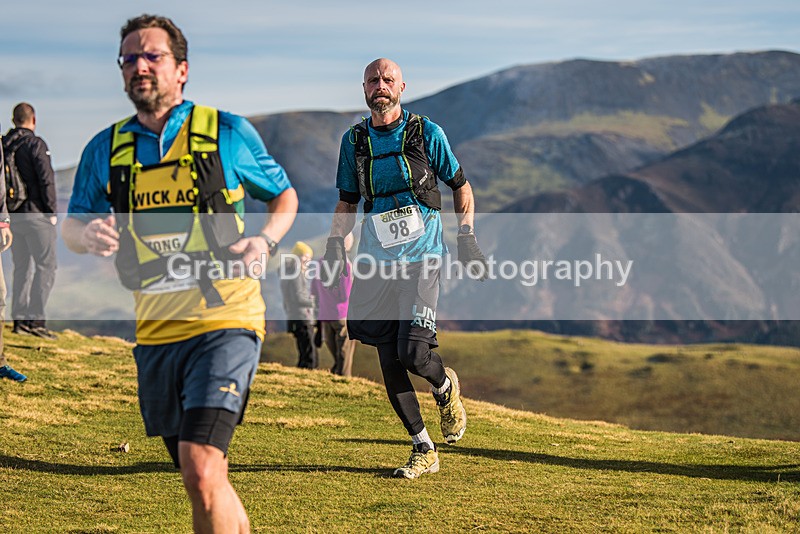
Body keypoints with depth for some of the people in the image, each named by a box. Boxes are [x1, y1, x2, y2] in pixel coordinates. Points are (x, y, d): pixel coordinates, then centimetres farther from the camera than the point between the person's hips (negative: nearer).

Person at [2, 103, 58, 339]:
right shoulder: (35, 144, -10)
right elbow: (46, 179, -14)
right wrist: (52, 211, -6)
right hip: (35, 213, -6)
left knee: (22, 267, 13)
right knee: (46, 266, -3)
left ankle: (19, 319, 11)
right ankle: (36, 319, -10)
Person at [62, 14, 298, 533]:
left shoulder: (229, 133, 2)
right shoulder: (105, 150, 10)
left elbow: (285, 196, 14)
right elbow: (69, 226, 14)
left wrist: (265, 241, -6)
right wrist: (88, 233, -10)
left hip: (225, 320, -4)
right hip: (154, 331, 4)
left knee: (201, 468, -20)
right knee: (205, 480, 12)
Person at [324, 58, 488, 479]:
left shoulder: (426, 133, 0)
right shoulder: (354, 141, 9)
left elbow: (461, 187, 10)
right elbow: (347, 202, 19)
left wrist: (466, 234, -1)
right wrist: (335, 244, 5)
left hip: (420, 258, -3)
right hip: (375, 259, 3)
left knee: (412, 353, -14)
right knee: (388, 360, -1)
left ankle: (445, 386, 22)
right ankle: (423, 450, 10)